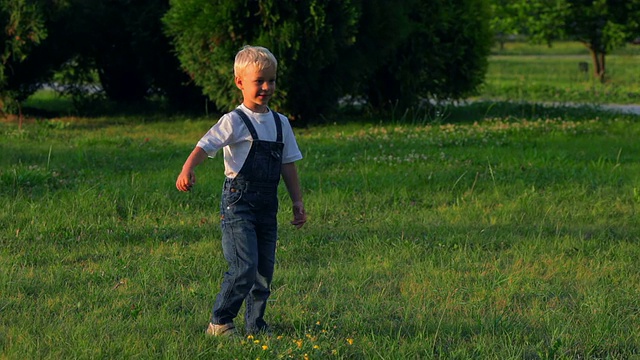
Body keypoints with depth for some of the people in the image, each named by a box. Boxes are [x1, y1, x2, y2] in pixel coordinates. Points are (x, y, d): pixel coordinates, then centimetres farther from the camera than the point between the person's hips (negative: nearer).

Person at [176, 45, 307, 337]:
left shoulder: (280, 123, 13)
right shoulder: (234, 121, -6)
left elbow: (288, 165, 18)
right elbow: (205, 146, -18)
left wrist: (298, 203, 15)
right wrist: (187, 170, -37)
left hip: (267, 204, 6)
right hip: (238, 201, -6)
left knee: (265, 268, 6)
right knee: (244, 267, -14)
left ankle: (255, 325, 17)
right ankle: (219, 322, -3)